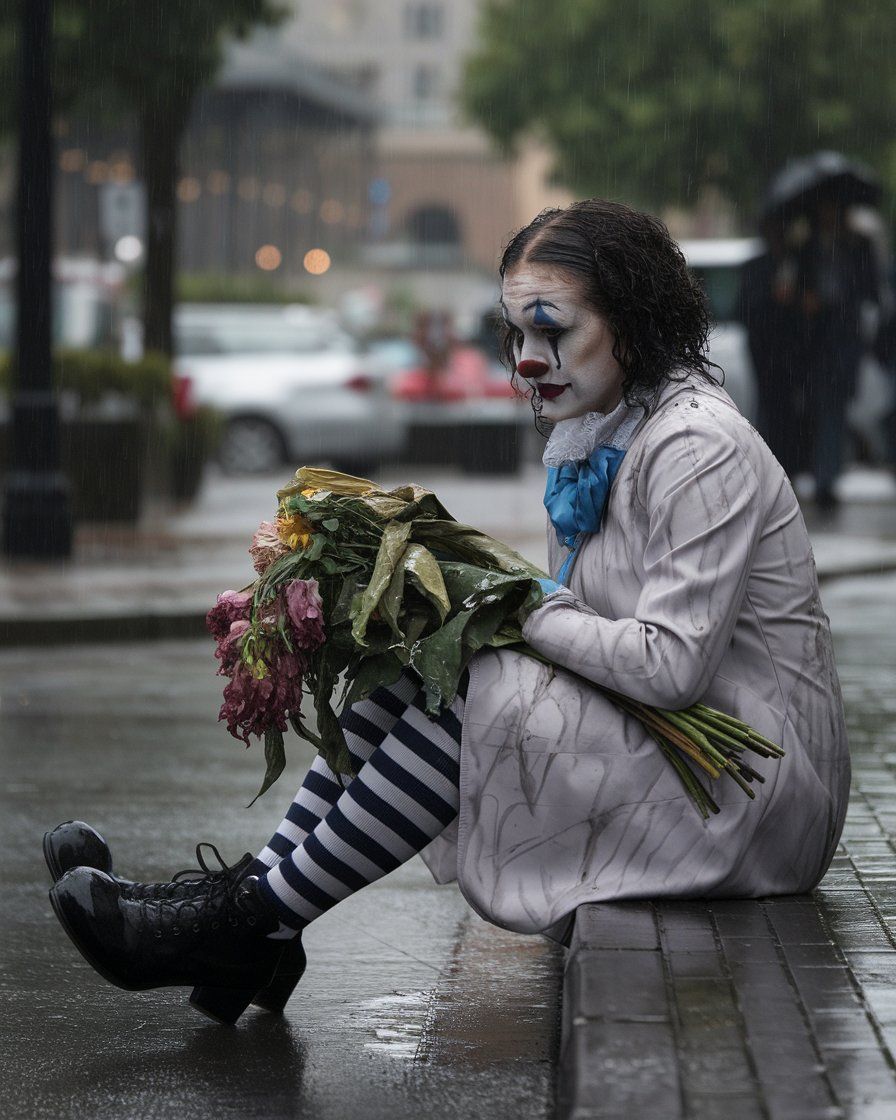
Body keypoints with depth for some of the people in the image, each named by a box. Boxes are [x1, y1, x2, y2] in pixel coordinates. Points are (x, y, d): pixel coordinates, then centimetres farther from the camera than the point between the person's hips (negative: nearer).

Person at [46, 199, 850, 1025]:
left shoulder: (700, 448, -18)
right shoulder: (585, 438, 11)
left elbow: (671, 666, -25)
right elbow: (584, 619, 13)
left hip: (759, 787, -9)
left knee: (475, 691, -22)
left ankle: (255, 918, -17)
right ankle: (257, 892, -10)